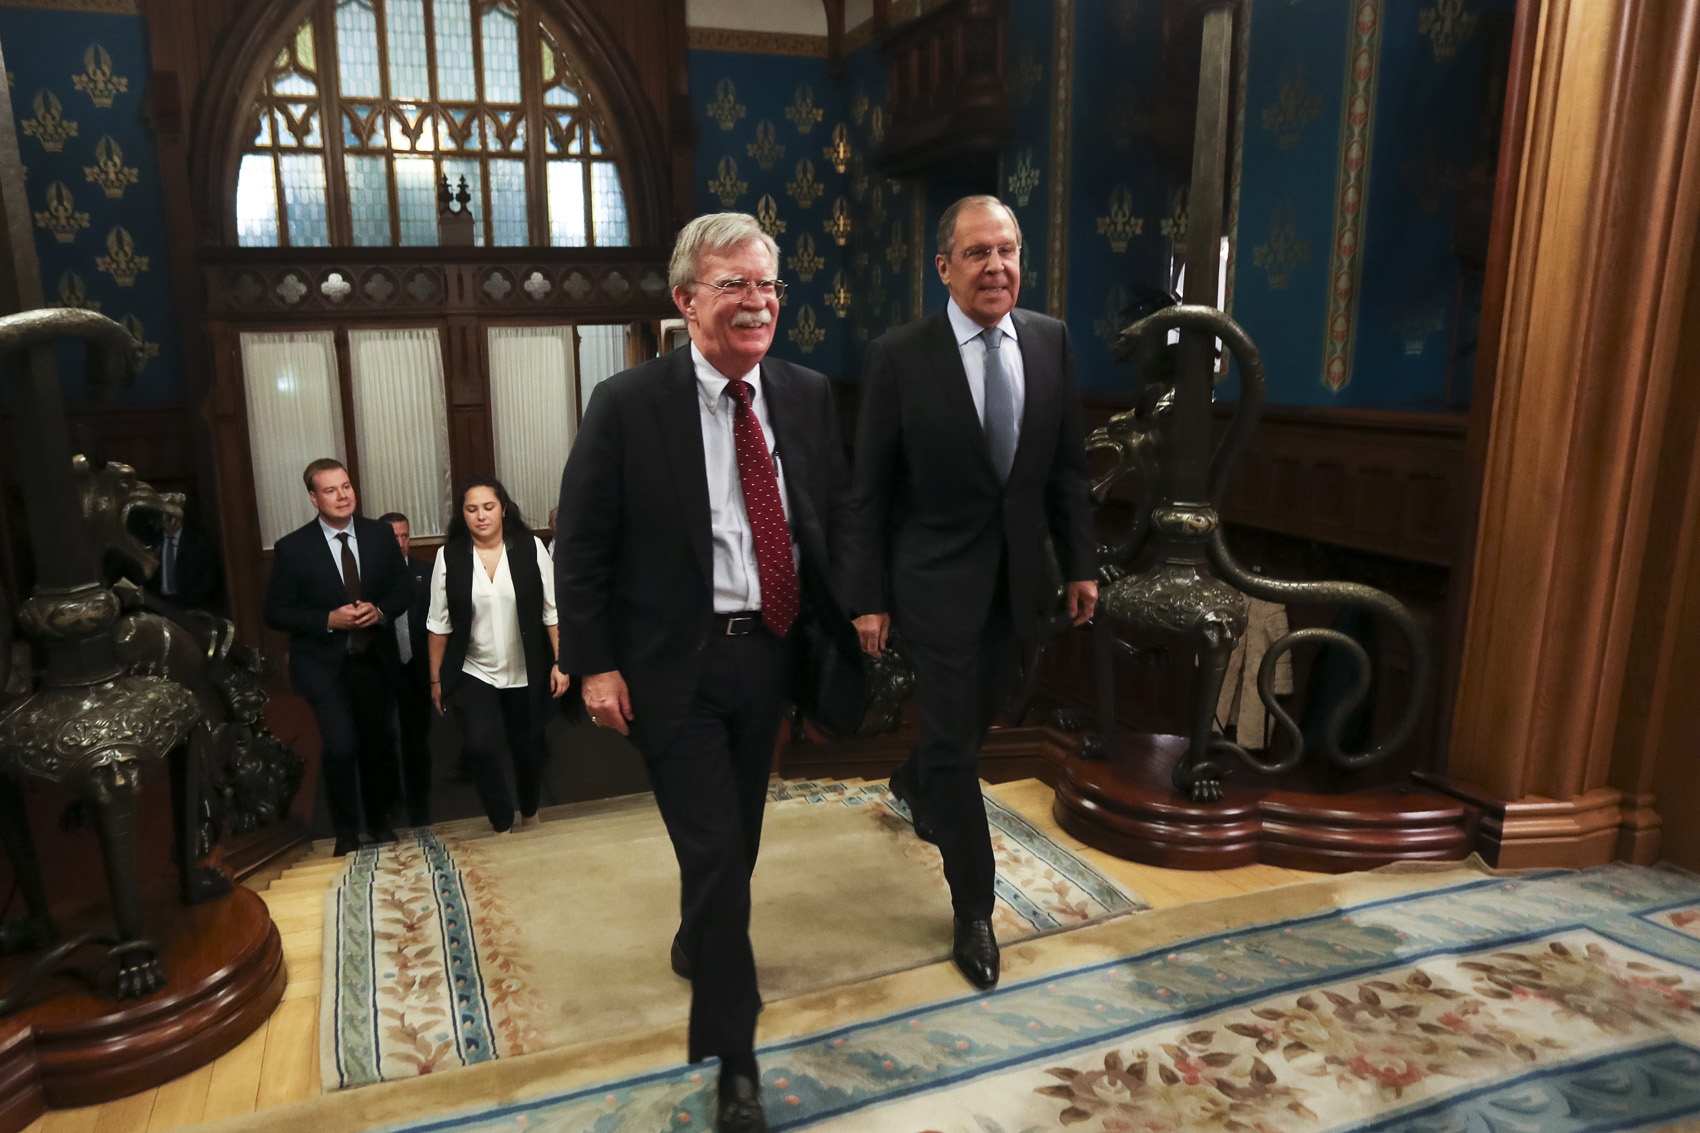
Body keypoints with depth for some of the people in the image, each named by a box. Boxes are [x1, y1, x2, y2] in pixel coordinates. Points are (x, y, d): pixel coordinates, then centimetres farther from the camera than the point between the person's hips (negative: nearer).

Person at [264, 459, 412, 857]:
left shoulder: (380, 534, -1)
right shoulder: (292, 548, -9)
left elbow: (404, 588, 5)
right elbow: (276, 612, -7)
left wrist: (380, 611, -15)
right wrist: (329, 620, -20)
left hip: (374, 659, 3)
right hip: (325, 663, -3)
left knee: (377, 742, 15)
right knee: (340, 748, -13)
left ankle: (379, 820, 39)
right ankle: (346, 834, 10)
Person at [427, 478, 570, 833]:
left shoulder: (530, 548, -6)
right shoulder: (449, 556, -5)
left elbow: (552, 610, -4)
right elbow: (439, 624, 0)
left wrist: (560, 663, -7)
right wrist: (436, 679, 1)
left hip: (526, 674, 1)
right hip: (473, 674, 0)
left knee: (528, 749, 12)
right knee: (480, 747, -17)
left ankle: (530, 816, 39)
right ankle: (502, 825, 3)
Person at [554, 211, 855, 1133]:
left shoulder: (808, 396, 1)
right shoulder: (627, 405, -12)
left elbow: (837, 515, 8)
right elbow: (580, 548, -8)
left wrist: (854, 608, -4)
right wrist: (594, 665, -10)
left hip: (770, 651, 5)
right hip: (675, 662, -5)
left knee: (737, 834, 22)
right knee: (714, 848, -2)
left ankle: (698, 945, 53)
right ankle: (730, 1059, 18)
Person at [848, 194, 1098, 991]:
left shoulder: (1051, 341, 1)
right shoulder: (899, 356, -12)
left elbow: (1067, 465, 7)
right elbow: (869, 489, -9)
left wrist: (1080, 562, 6)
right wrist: (868, 596, -9)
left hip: (1017, 576, 5)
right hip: (938, 579, -5)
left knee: (977, 715, 21)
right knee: (955, 741, 1)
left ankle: (914, 782, 55)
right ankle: (973, 910, 20)